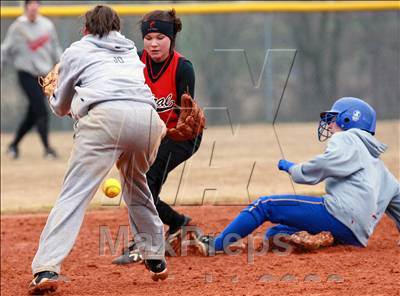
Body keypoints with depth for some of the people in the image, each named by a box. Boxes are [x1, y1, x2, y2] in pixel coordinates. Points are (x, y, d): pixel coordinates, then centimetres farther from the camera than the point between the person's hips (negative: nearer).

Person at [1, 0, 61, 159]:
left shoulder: (47, 25, 8)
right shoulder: (17, 27, -5)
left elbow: (55, 49, 17)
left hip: (44, 74, 5)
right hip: (26, 73, -5)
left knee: (32, 115, 8)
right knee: (41, 111, -13)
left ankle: (14, 145, 23)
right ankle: (47, 148, -9)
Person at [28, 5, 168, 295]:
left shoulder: (76, 51, 24)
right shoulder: (131, 50, 35)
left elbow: (61, 108, 31)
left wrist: (53, 95, 53)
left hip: (105, 115, -4)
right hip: (147, 116, 4)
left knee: (74, 193, -8)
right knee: (136, 185, 29)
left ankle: (47, 269, -21)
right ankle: (156, 259, 31)